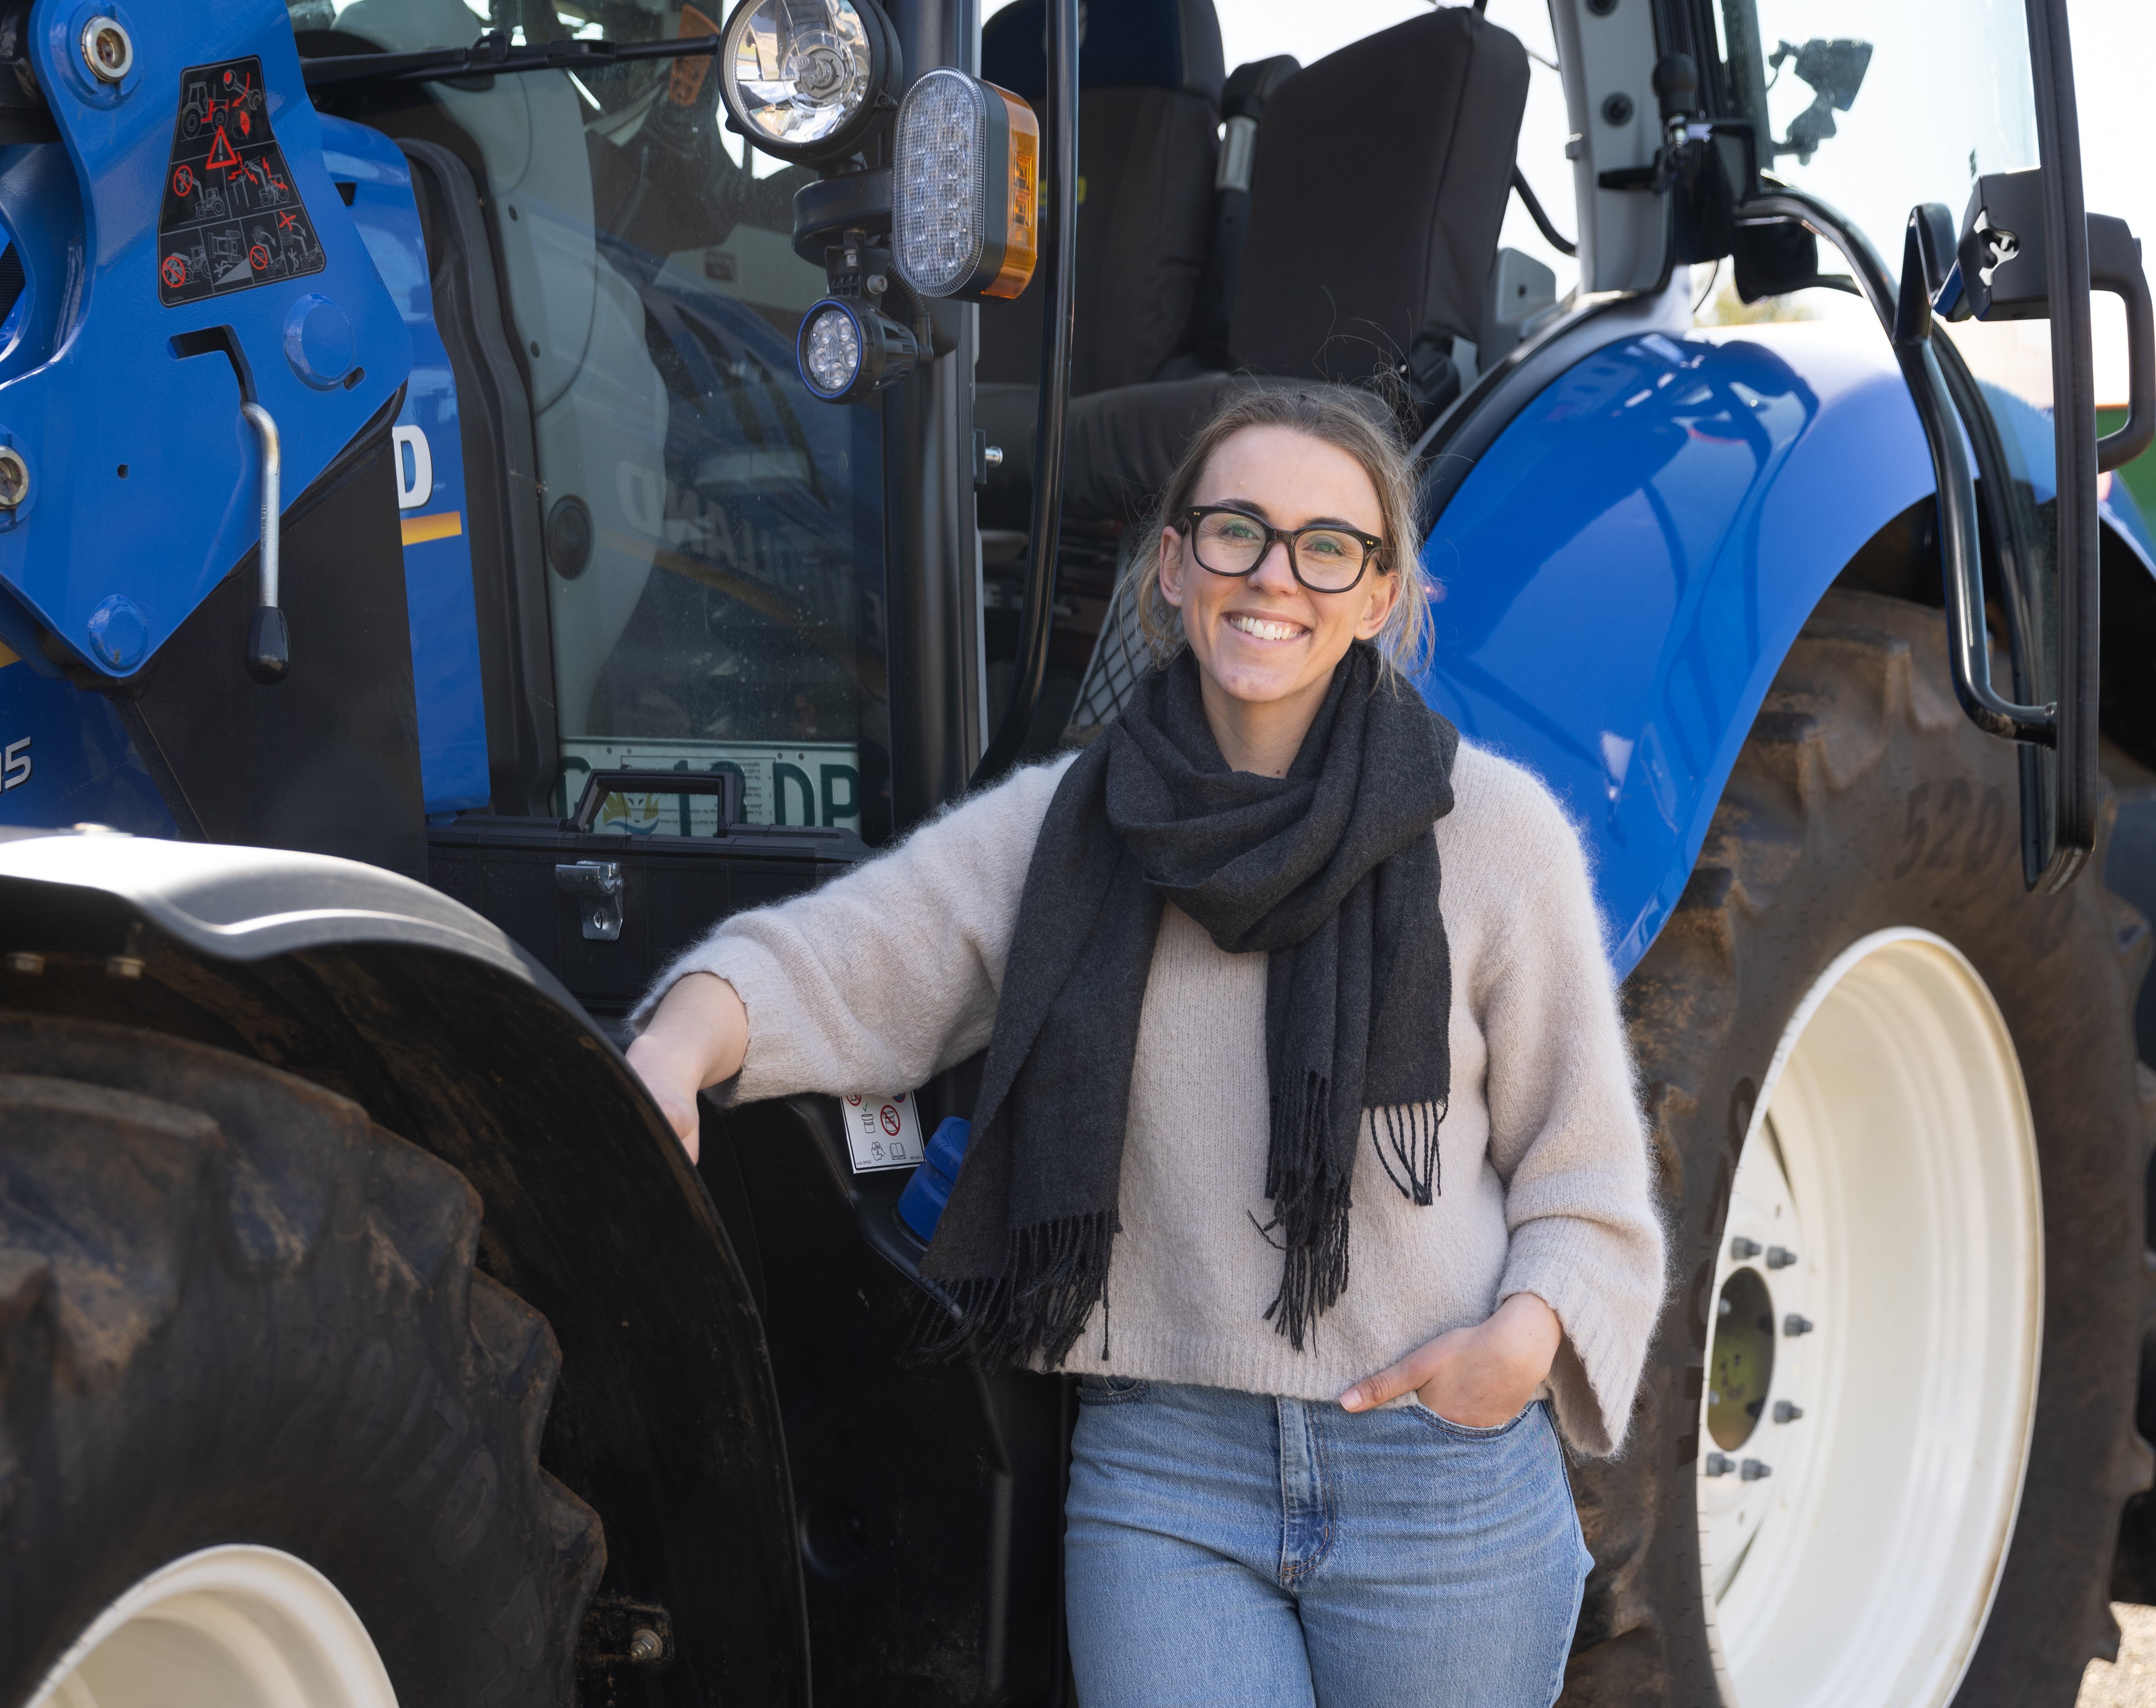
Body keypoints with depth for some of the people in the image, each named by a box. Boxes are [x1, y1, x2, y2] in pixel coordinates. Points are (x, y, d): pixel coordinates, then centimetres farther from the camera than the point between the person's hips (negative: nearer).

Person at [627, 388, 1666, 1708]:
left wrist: (1526, 1333, -15)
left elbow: (1584, 1168, 2)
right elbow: (841, 967, -9)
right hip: (1161, 1467, 1)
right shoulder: (1063, 828, 2)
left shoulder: (1488, 829, -3)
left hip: (1444, 1479, 0)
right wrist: (678, 1051, -28)